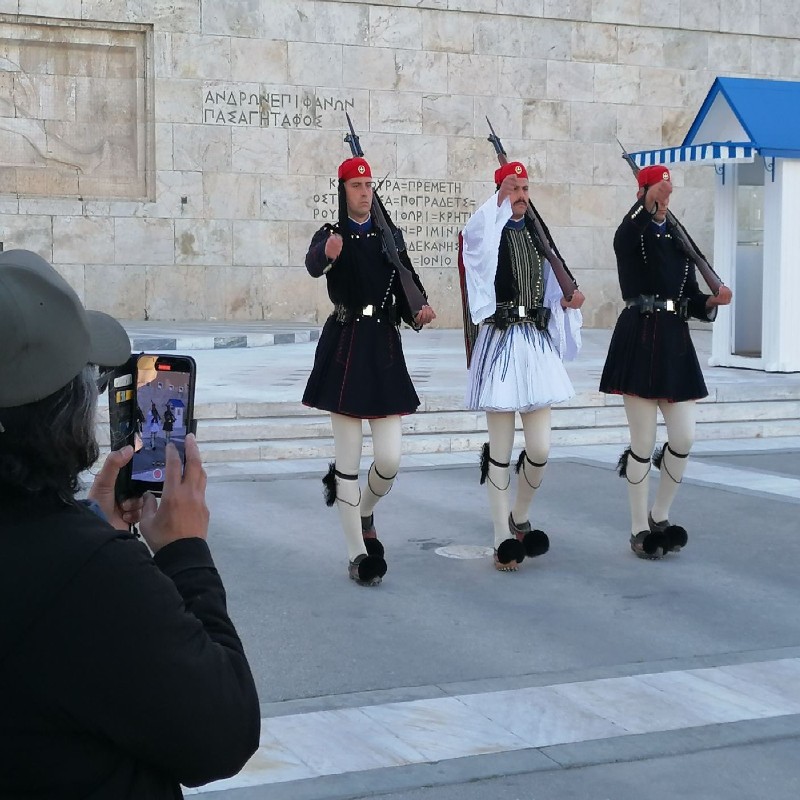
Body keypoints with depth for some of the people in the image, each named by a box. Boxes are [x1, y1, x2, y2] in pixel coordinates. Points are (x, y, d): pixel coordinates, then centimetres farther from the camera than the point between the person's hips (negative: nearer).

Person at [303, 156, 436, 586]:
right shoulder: (331, 235, -2)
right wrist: (327, 254, -48)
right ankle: (357, 554, 10)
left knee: (390, 459, -2)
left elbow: (407, 283, 11)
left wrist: (419, 310, -12)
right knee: (349, 457, -1)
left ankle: (364, 513, 31)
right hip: (344, 348, -3)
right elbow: (313, 265, -25)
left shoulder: (390, 236, 12)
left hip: (384, 349, 3)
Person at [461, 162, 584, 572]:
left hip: (537, 341, 5)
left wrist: (567, 301, 4)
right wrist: (499, 201, -22)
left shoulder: (537, 234, 16)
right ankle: (503, 540, 7)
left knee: (540, 448, 1)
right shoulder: (490, 233, -2)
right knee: (501, 449, -1)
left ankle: (519, 517, 26)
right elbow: (473, 235, -29)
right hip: (500, 341, -5)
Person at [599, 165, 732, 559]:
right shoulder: (632, 234, -2)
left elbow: (692, 301, 15)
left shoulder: (680, 239, 16)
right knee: (643, 441, -1)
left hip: (675, 342, 6)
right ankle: (639, 529, 12)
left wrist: (713, 300, -5)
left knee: (684, 437, 3)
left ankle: (660, 516, 23)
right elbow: (627, 235, -29)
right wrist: (649, 203, -42)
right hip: (639, 342, -6)